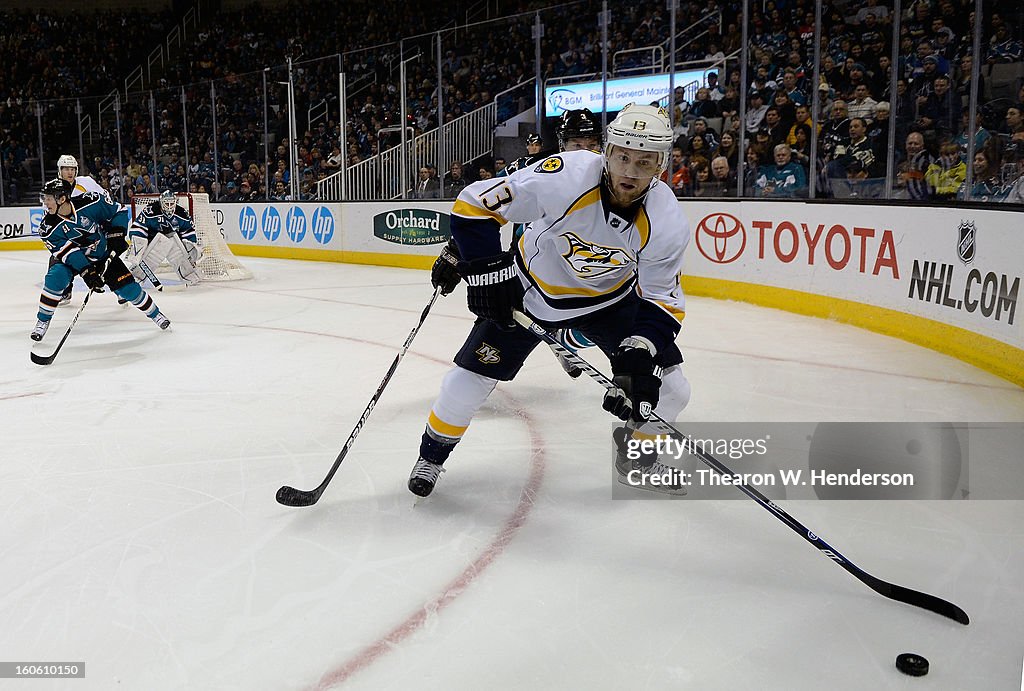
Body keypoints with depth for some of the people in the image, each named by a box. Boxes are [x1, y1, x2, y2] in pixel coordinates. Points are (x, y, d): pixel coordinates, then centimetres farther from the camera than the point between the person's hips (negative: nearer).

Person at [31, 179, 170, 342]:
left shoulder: (90, 203, -25)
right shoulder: (48, 227, -21)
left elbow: (119, 212, -10)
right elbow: (68, 252, -24)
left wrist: (116, 235, -18)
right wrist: (86, 272, -34)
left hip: (103, 254, 0)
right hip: (72, 259, 0)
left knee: (128, 288, -6)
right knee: (55, 278, -25)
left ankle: (155, 313, 19)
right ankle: (42, 321, -6)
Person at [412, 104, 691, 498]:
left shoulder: (668, 224, -24)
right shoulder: (563, 178, -34)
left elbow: (662, 299, -15)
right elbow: (475, 204, -25)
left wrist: (640, 352, -29)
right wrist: (484, 270, -28)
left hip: (609, 298, 2)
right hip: (530, 289, -2)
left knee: (669, 388, -5)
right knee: (468, 381, -4)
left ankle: (635, 454, 27)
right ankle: (432, 454, 26)